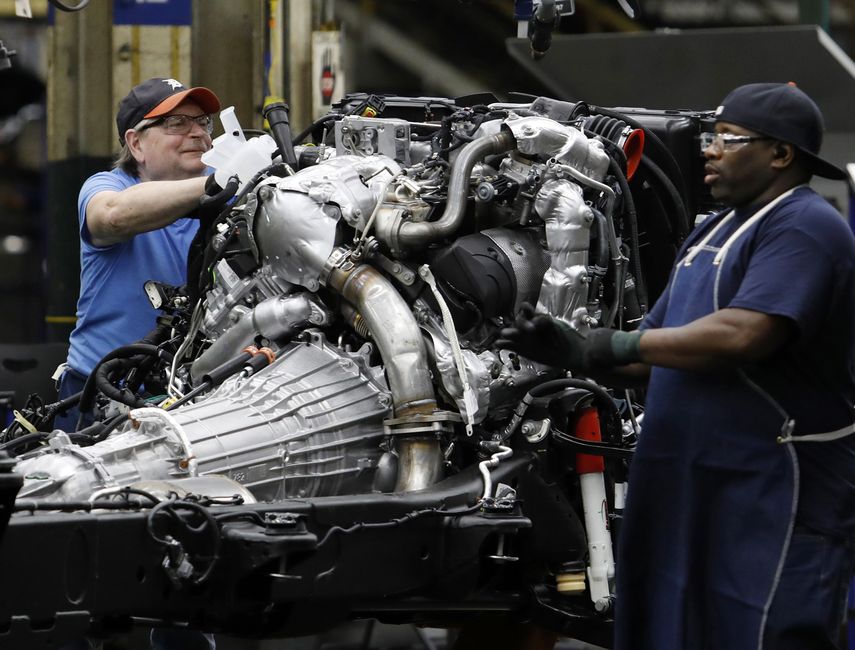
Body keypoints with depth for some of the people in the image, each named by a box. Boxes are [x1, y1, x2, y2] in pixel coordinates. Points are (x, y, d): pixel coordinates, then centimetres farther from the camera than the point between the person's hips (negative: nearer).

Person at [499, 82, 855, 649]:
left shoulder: (805, 227, -11)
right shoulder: (711, 234, 21)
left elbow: (743, 336, -25)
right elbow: (658, 361, 22)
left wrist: (624, 344, -15)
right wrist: (576, 351, 4)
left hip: (774, 495, -10)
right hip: (687, 494, 10)